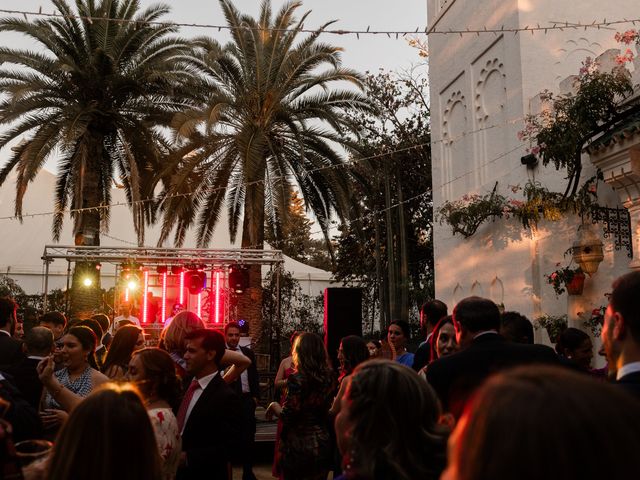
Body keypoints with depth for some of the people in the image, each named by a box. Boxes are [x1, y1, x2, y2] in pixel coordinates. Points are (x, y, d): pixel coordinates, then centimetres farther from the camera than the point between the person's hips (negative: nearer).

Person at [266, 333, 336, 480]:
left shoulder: (297, 379, -19)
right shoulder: (328, 377, 0)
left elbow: (287, 417, -19)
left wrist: (274, 406, 1)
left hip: (299, 447, -6)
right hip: (322, 444, 6)